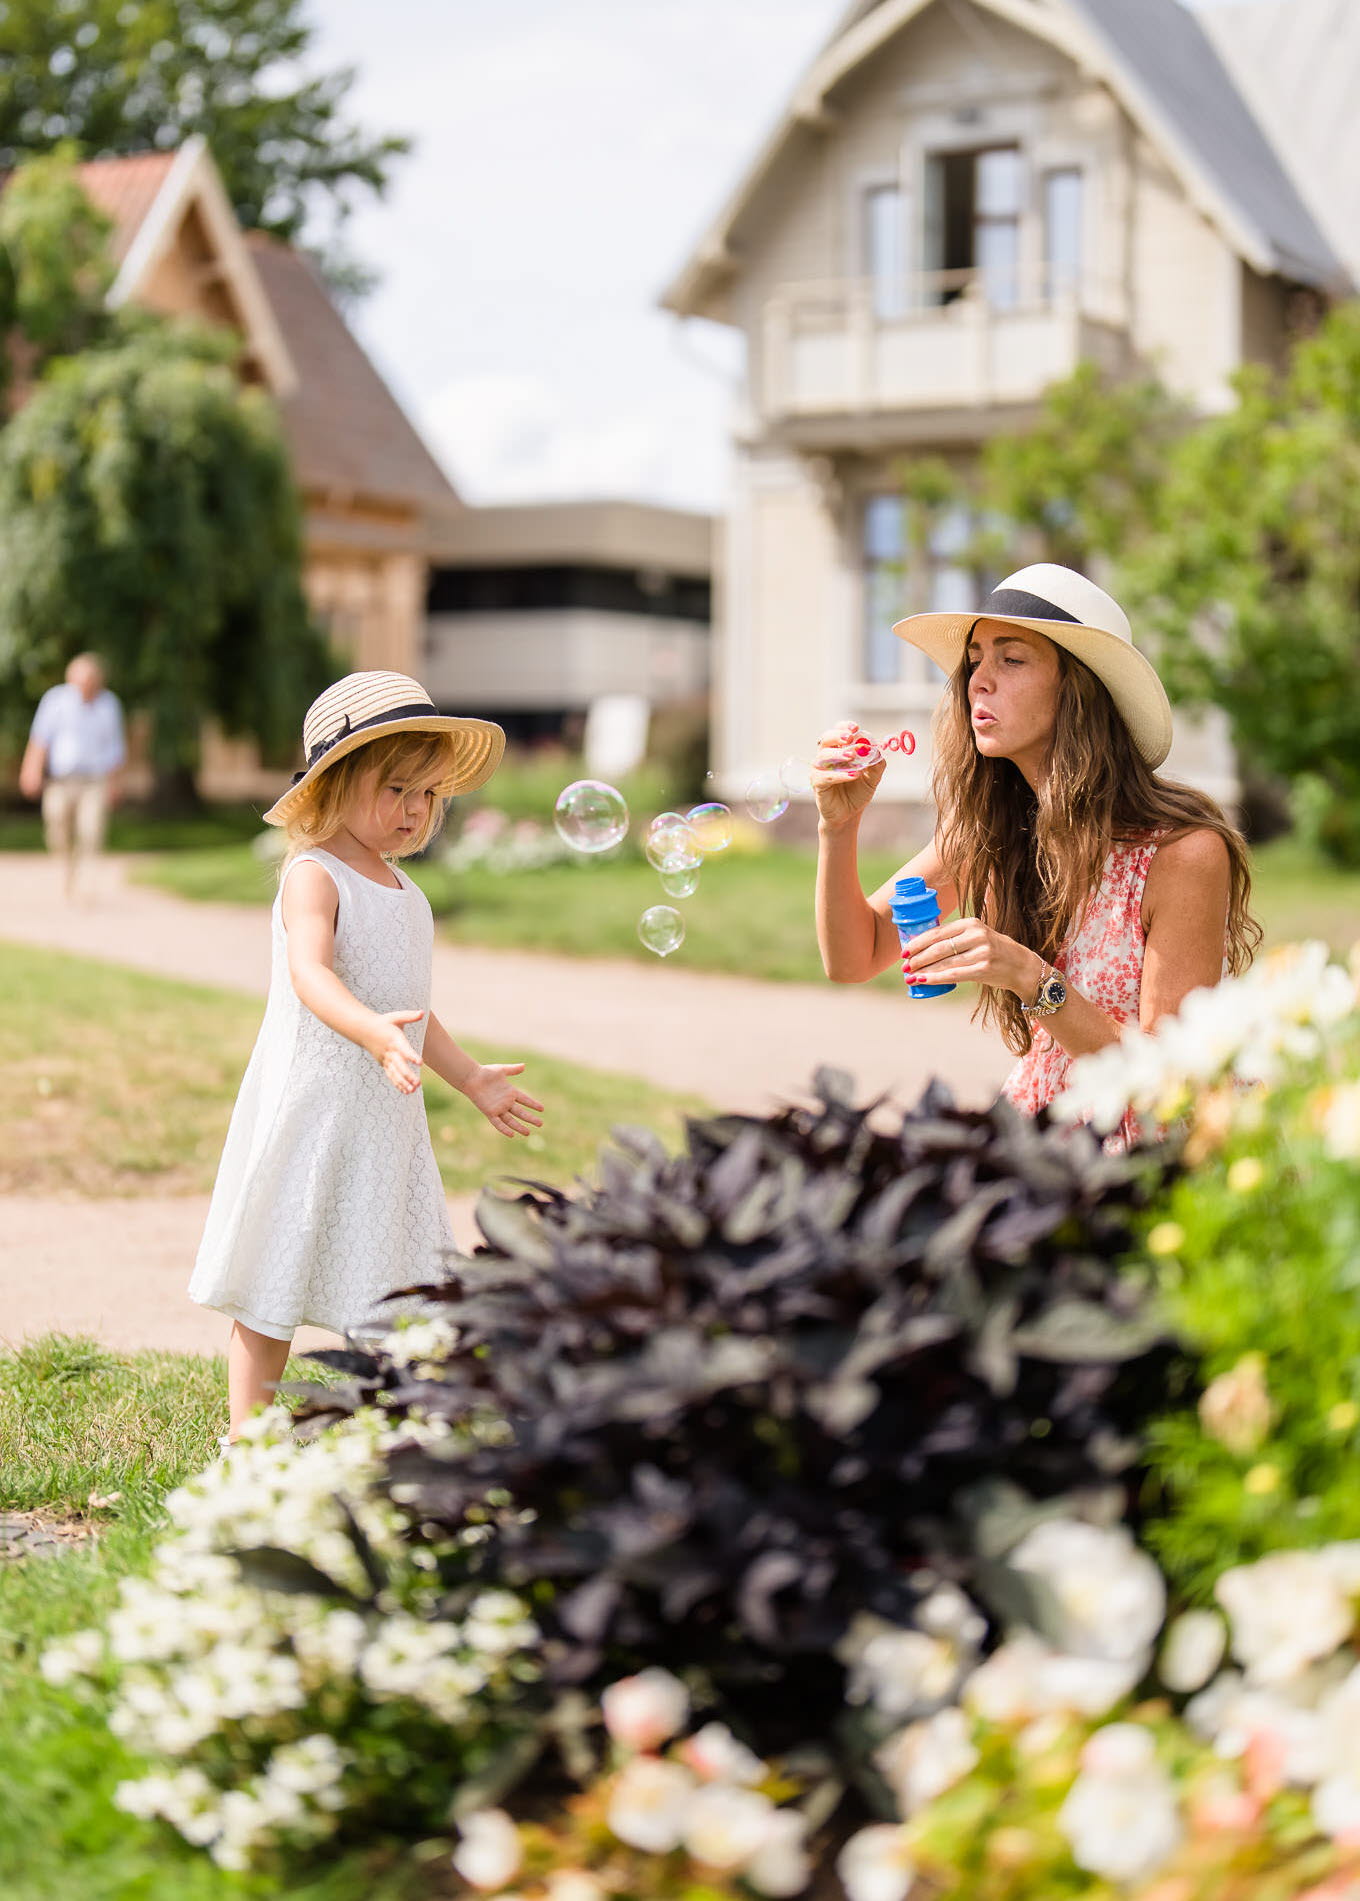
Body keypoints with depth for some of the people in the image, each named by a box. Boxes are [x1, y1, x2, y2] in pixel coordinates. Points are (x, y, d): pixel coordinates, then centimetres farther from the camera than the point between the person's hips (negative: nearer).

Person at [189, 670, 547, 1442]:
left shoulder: (401, 887, 14)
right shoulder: (314, 875, -13)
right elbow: (310, 974, -32)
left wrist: (472, 1078, 26)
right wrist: (374, 1033, -49)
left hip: (387, 1115, 8)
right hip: (310, 1109, -8)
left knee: (392, 1285, 11)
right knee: (277, 1288, 2)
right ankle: (248, 1438, 11)